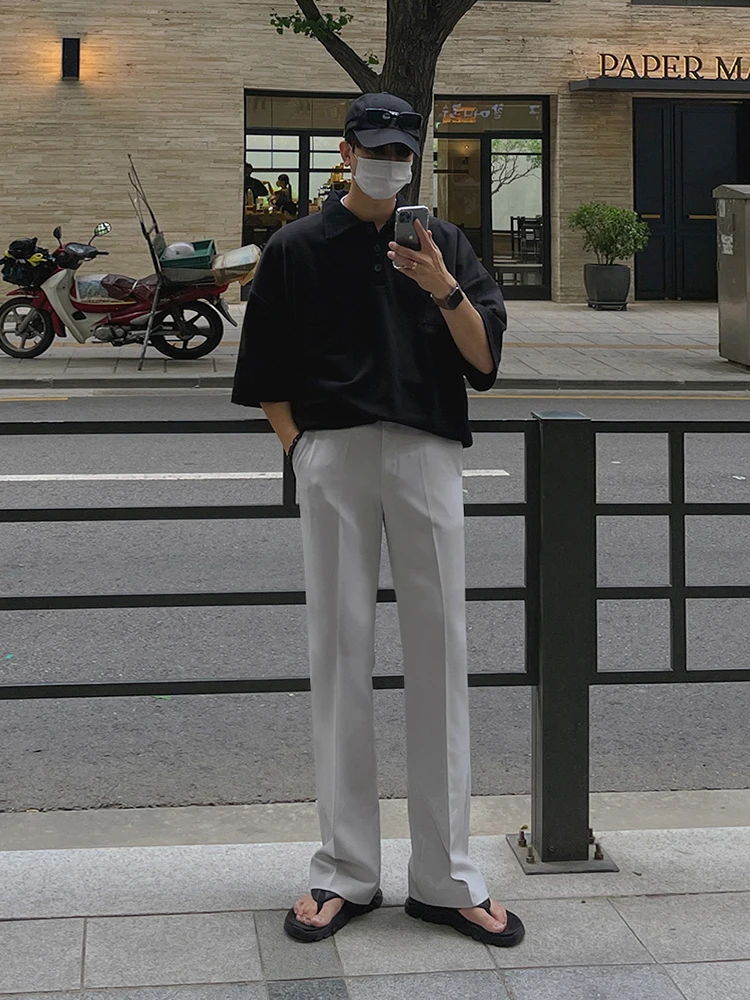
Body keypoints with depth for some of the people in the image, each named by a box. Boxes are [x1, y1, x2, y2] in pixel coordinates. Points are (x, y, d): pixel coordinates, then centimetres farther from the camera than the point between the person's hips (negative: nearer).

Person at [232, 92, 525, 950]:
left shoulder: (443, 245, 10)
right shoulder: (297, 250, 7)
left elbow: (485, 360, 1)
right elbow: (267, 373, 9)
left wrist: (446, 293, -15)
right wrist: (299, 448, -3)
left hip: (425, 454, 1)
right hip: (331, 458, 0)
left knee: (438, 654, 1)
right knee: (340, 656, 3)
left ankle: (446, 877, 7)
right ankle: (344, 872, 10)